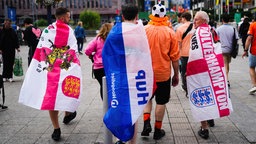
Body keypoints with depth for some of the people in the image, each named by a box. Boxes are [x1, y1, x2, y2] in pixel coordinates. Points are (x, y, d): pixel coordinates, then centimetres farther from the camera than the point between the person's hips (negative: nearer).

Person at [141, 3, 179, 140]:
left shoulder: (144, 30, -6)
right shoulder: (170, 32, -7)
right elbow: (175, 57, -5)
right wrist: (176, 74, 6)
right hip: (163, 73, -1)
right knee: (161, 102, 11)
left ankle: (146, 124, 7)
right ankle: (157, 130, 19)